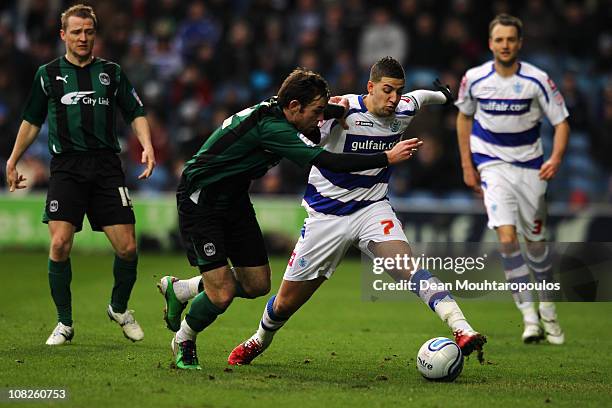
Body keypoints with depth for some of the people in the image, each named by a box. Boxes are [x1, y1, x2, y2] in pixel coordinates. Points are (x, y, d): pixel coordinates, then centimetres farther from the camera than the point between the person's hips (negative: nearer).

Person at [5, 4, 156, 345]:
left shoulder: (111, 72, 11)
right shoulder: (48, 74, 10)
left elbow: (136, 114, 10)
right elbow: (32, 121, 20)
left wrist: (147, 146, -8)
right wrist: (13, 161, 22)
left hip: (107, 167, 1)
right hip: (66, 167, -1)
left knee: (127, 247, -6)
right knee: (60, 244, -15)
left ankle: (120, 308, 22)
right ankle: (65, 323, 1)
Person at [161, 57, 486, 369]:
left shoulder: (404, 110, -3)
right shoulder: (342, 111, -21)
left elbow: (418, 98, 23)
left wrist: (441, 95, 43)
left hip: (373, 208, 3)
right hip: (326, 214, -2)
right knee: (285, 303, 7)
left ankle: (461, 329, -35)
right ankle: (259, 341, 39)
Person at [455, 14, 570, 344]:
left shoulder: (537, 80, -12)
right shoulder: (474, 79, -8)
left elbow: (561, 122, -5)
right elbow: (464, 116, 10)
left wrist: (556, 158, -22)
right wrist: (467, 165, 8)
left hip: (529, 165, 1)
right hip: (492, 165, -1)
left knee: (535, 241, 8)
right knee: (507, 237, -18)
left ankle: (547, 308, 31)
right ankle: (529, 316, -14)